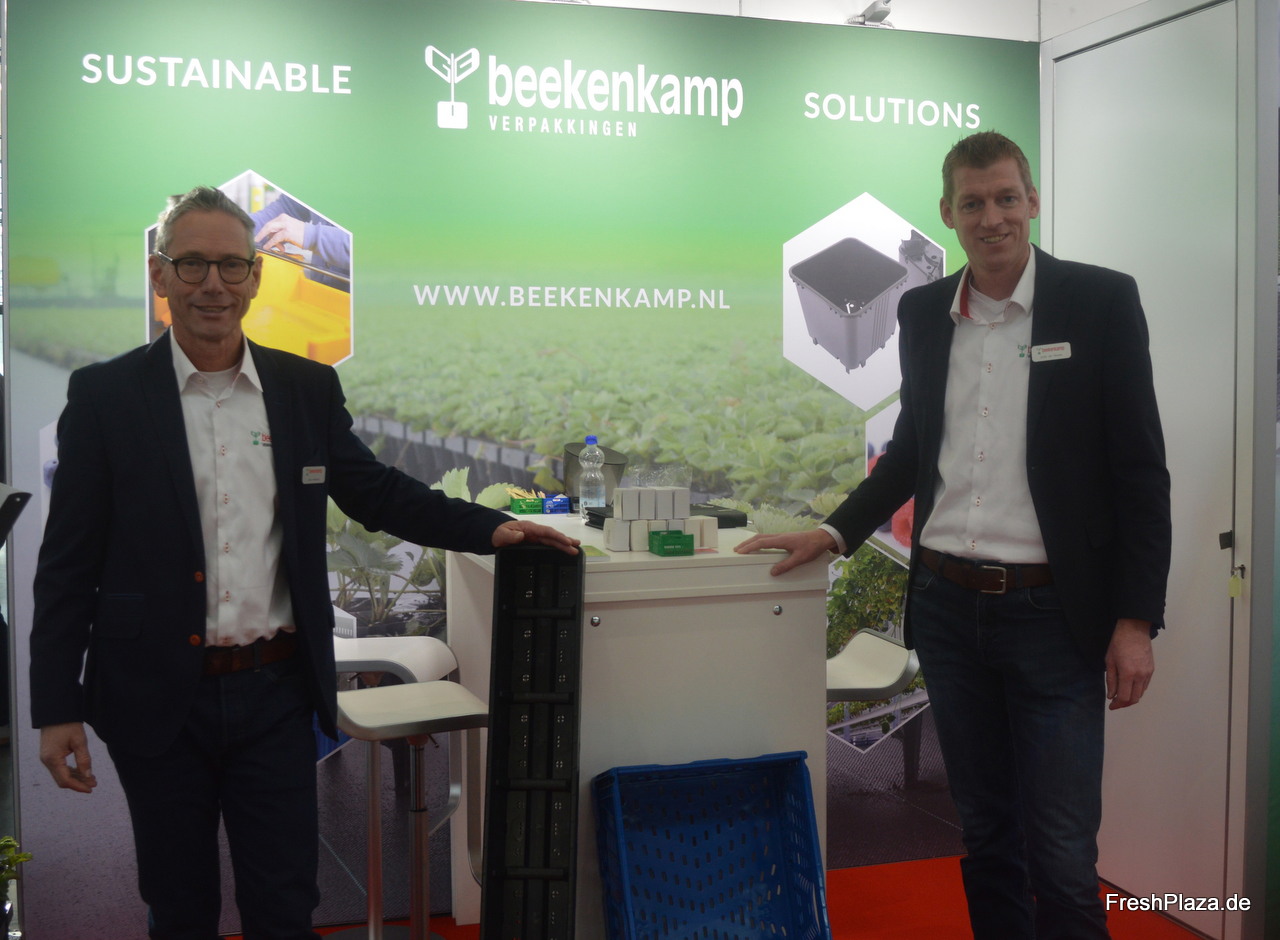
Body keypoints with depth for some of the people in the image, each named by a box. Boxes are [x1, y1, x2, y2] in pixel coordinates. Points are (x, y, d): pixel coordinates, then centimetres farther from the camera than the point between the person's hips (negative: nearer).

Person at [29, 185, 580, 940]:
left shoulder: (309, 388, 3)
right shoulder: (105, 395, -3)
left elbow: (377, 493, 10)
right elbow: (68, 562, -3)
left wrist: (491, 527, -4)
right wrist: (56, 708, -5)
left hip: (276, 693, 2)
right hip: (158, 699, -1)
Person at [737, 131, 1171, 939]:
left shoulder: (1101, 301, -4)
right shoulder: (923, 313, 8)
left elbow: (1141, 471, -5)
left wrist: (1136, 619, -10)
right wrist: (834, 533, 8)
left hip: (1053, 613, -4)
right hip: (949, 607, 4)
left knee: (1062, 857, -2)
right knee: (986, 835, 15)